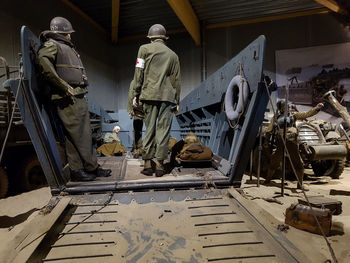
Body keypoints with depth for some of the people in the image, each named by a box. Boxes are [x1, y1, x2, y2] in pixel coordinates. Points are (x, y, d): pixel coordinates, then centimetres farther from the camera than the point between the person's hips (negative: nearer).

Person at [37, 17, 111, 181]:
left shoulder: (67, 47, 25)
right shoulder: (51, 45, -3)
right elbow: (44, 65, -22)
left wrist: (80, 90, 13)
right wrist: (64, 87, -20)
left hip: (79, 97, 9)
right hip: (68, 100, -9)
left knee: (84, 134, 11)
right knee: (75, 135, -6)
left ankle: (92, 168, 19)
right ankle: (76, 170, 3)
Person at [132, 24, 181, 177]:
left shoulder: (144, 49, 9)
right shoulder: (173, 55, 16)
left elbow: (139, 73, 1)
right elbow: (176, 80, 13)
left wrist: (136, 94, 5)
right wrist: (176, 102, 15)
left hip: (149, 94, -1)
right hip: (167, 96, 1)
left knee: (149, 128, 3)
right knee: (163, 129, 1)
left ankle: (147, 164, 4)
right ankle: (160, 164, 1)